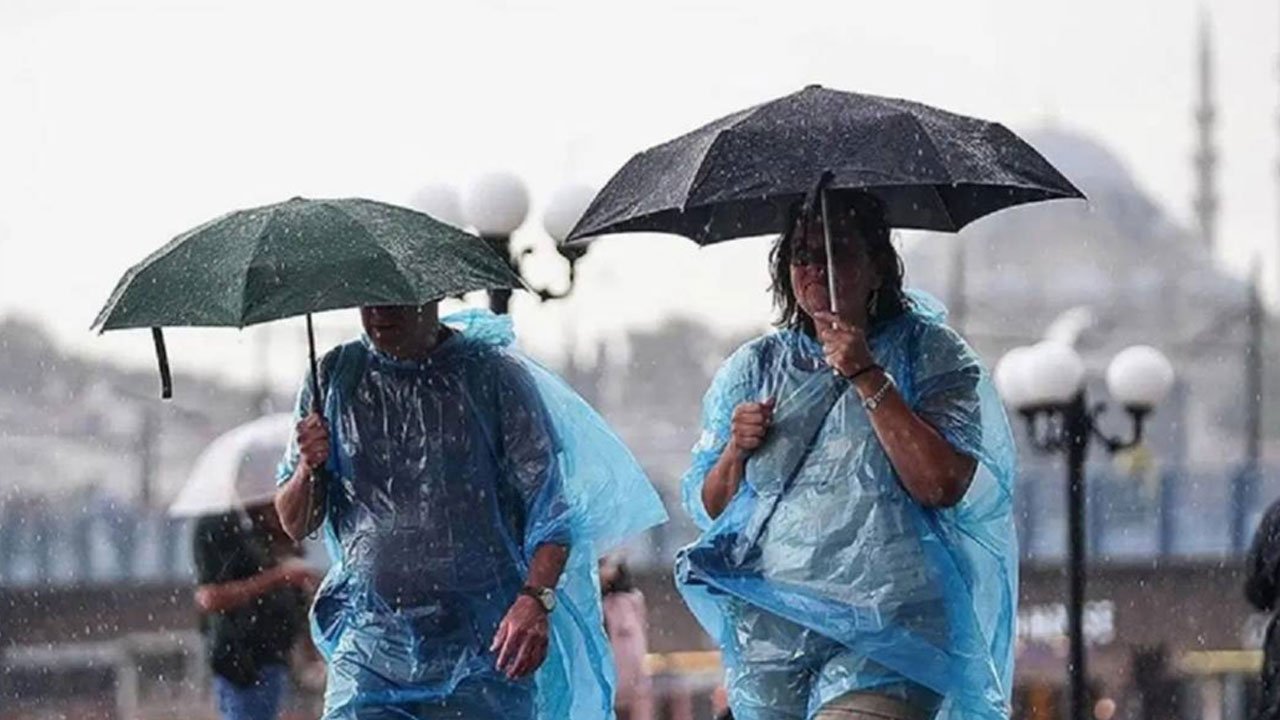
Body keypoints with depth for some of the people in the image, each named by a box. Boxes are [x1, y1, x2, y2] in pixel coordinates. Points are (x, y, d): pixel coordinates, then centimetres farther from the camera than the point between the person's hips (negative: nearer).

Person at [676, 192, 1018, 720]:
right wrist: (735, 453, -4)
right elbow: (705, 509, 17)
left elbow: (943, 485, -11)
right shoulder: (753, 368, 15)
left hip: (885, 632, -4)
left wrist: (867, 377, -12)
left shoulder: (928, 353, 4)